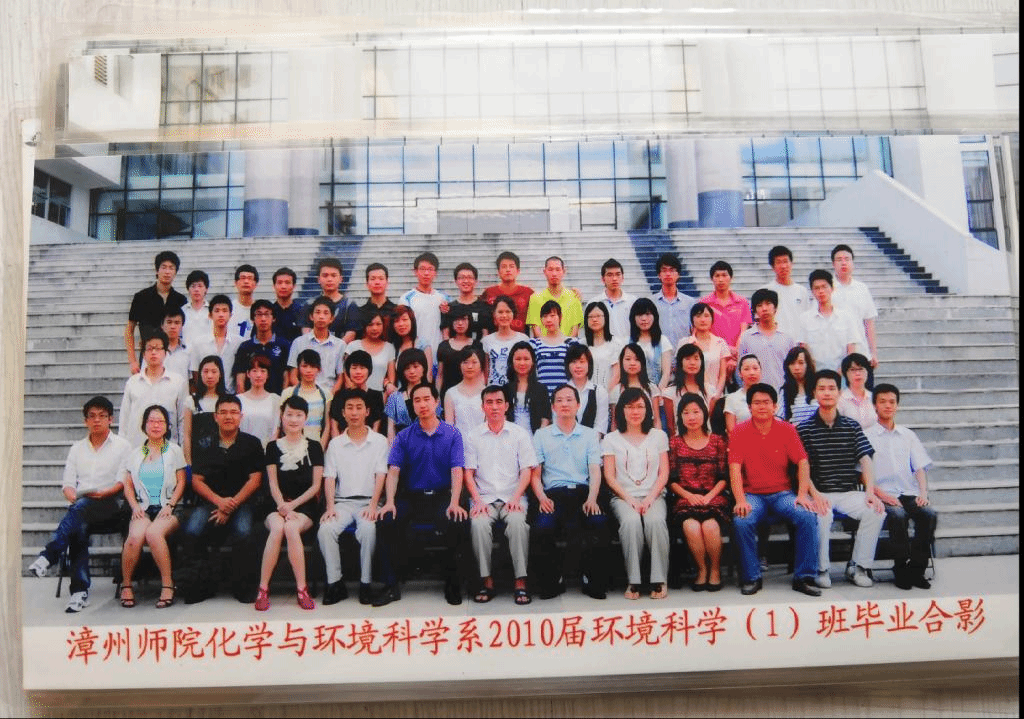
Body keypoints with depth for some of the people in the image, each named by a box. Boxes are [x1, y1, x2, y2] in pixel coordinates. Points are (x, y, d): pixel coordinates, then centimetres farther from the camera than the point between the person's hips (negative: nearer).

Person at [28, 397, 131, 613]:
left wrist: (103, 493, -17)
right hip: (80, 508, 3)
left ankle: (47, 556, -40)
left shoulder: (122, 446, 10)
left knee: (80, 508, -36)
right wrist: (72, 495, -7)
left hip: (109, 505, -3)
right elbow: (68, 484, 15)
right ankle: (80, 591, -33)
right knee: (78, 527, -30)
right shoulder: (77, 448, 23)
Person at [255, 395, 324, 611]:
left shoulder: (314, 447, 9)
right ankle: (263, 588, -26)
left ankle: (301, 589, -27)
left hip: (305, 506, -1)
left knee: (291, 527, -33)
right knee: (277, 527, -33)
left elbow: (316, 485, 4)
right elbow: (273, 483, 4)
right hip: (277, 506, 1)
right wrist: (282, 506, -15)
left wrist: (292, 505, -9)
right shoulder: (273, 447, 12)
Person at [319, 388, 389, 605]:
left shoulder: (379, 441, 7)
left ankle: (366, 583, -17)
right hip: (343, 501, 2)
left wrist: (373, 506, -15)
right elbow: (329, 478, 5)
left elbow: (380, 476, -1)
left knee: (368, 529, -33)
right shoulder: (335, 443, 13)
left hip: (368, 501, -2)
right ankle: (335, 583, -14)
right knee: (325, 529, -27)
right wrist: (330, 507, -11)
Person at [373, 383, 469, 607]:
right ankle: (391, 586, -10)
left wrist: (454, 503, -22)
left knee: (458, 523, -31)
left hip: (442, 497, -2)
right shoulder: (404, 437, 6)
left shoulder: (452, 434, 2)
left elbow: (457, 471, -7)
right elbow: (393, 471, -3)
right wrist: (389, 502, -19)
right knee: (385, 522, -25)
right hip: (410, 498, 2)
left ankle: (451, 583, -8)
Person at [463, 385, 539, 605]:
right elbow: (468, 473, 6)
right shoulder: (472, 436, 11)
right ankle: (486, 580, -19)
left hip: (512, 497, -1)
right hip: (484, 497, 1)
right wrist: (478, 501, -9)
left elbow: (527, 470, 4)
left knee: (517, 521, -32)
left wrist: (516, 498, -11)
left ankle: (521, 581, -25)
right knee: (478, 523, -31)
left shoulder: (520, 434, 9)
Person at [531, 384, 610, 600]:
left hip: (583, 492, 0)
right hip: (554, 494, 0)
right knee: (541, 529, -31)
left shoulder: (590, 435, 17)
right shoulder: (541, 435, 16)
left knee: (600, 523, -32)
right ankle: (553, 581, -8)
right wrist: (542, 498, -9)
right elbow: (535, 473, 10)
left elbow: (595, 471, 7)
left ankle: (593, 581, -12)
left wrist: (592, 499, -11)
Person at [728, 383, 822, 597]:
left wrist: (802, 495, -13)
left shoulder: (787, 429, 3)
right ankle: (751, 578, -11)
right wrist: (740, 500, -20)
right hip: (752, 494, -1)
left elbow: (803, 463, 0)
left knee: (808, 516, -25)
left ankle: (804, 577, -11)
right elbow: (735, 468, -8)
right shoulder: (739, 432, -1)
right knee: (741, 521, -30)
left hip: (782, 493, 2)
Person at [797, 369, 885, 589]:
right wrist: (815, 495, -19)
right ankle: (821, 569, -11)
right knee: (823, 515, -33)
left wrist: (870, 492, -12)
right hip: (819, 492, -3)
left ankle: (858, 567, -6)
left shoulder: (852, 426, 11)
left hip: (849, 492, 3)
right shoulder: (804, 428, 2)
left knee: (876, 510, -23)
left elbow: (865, 461, 3)